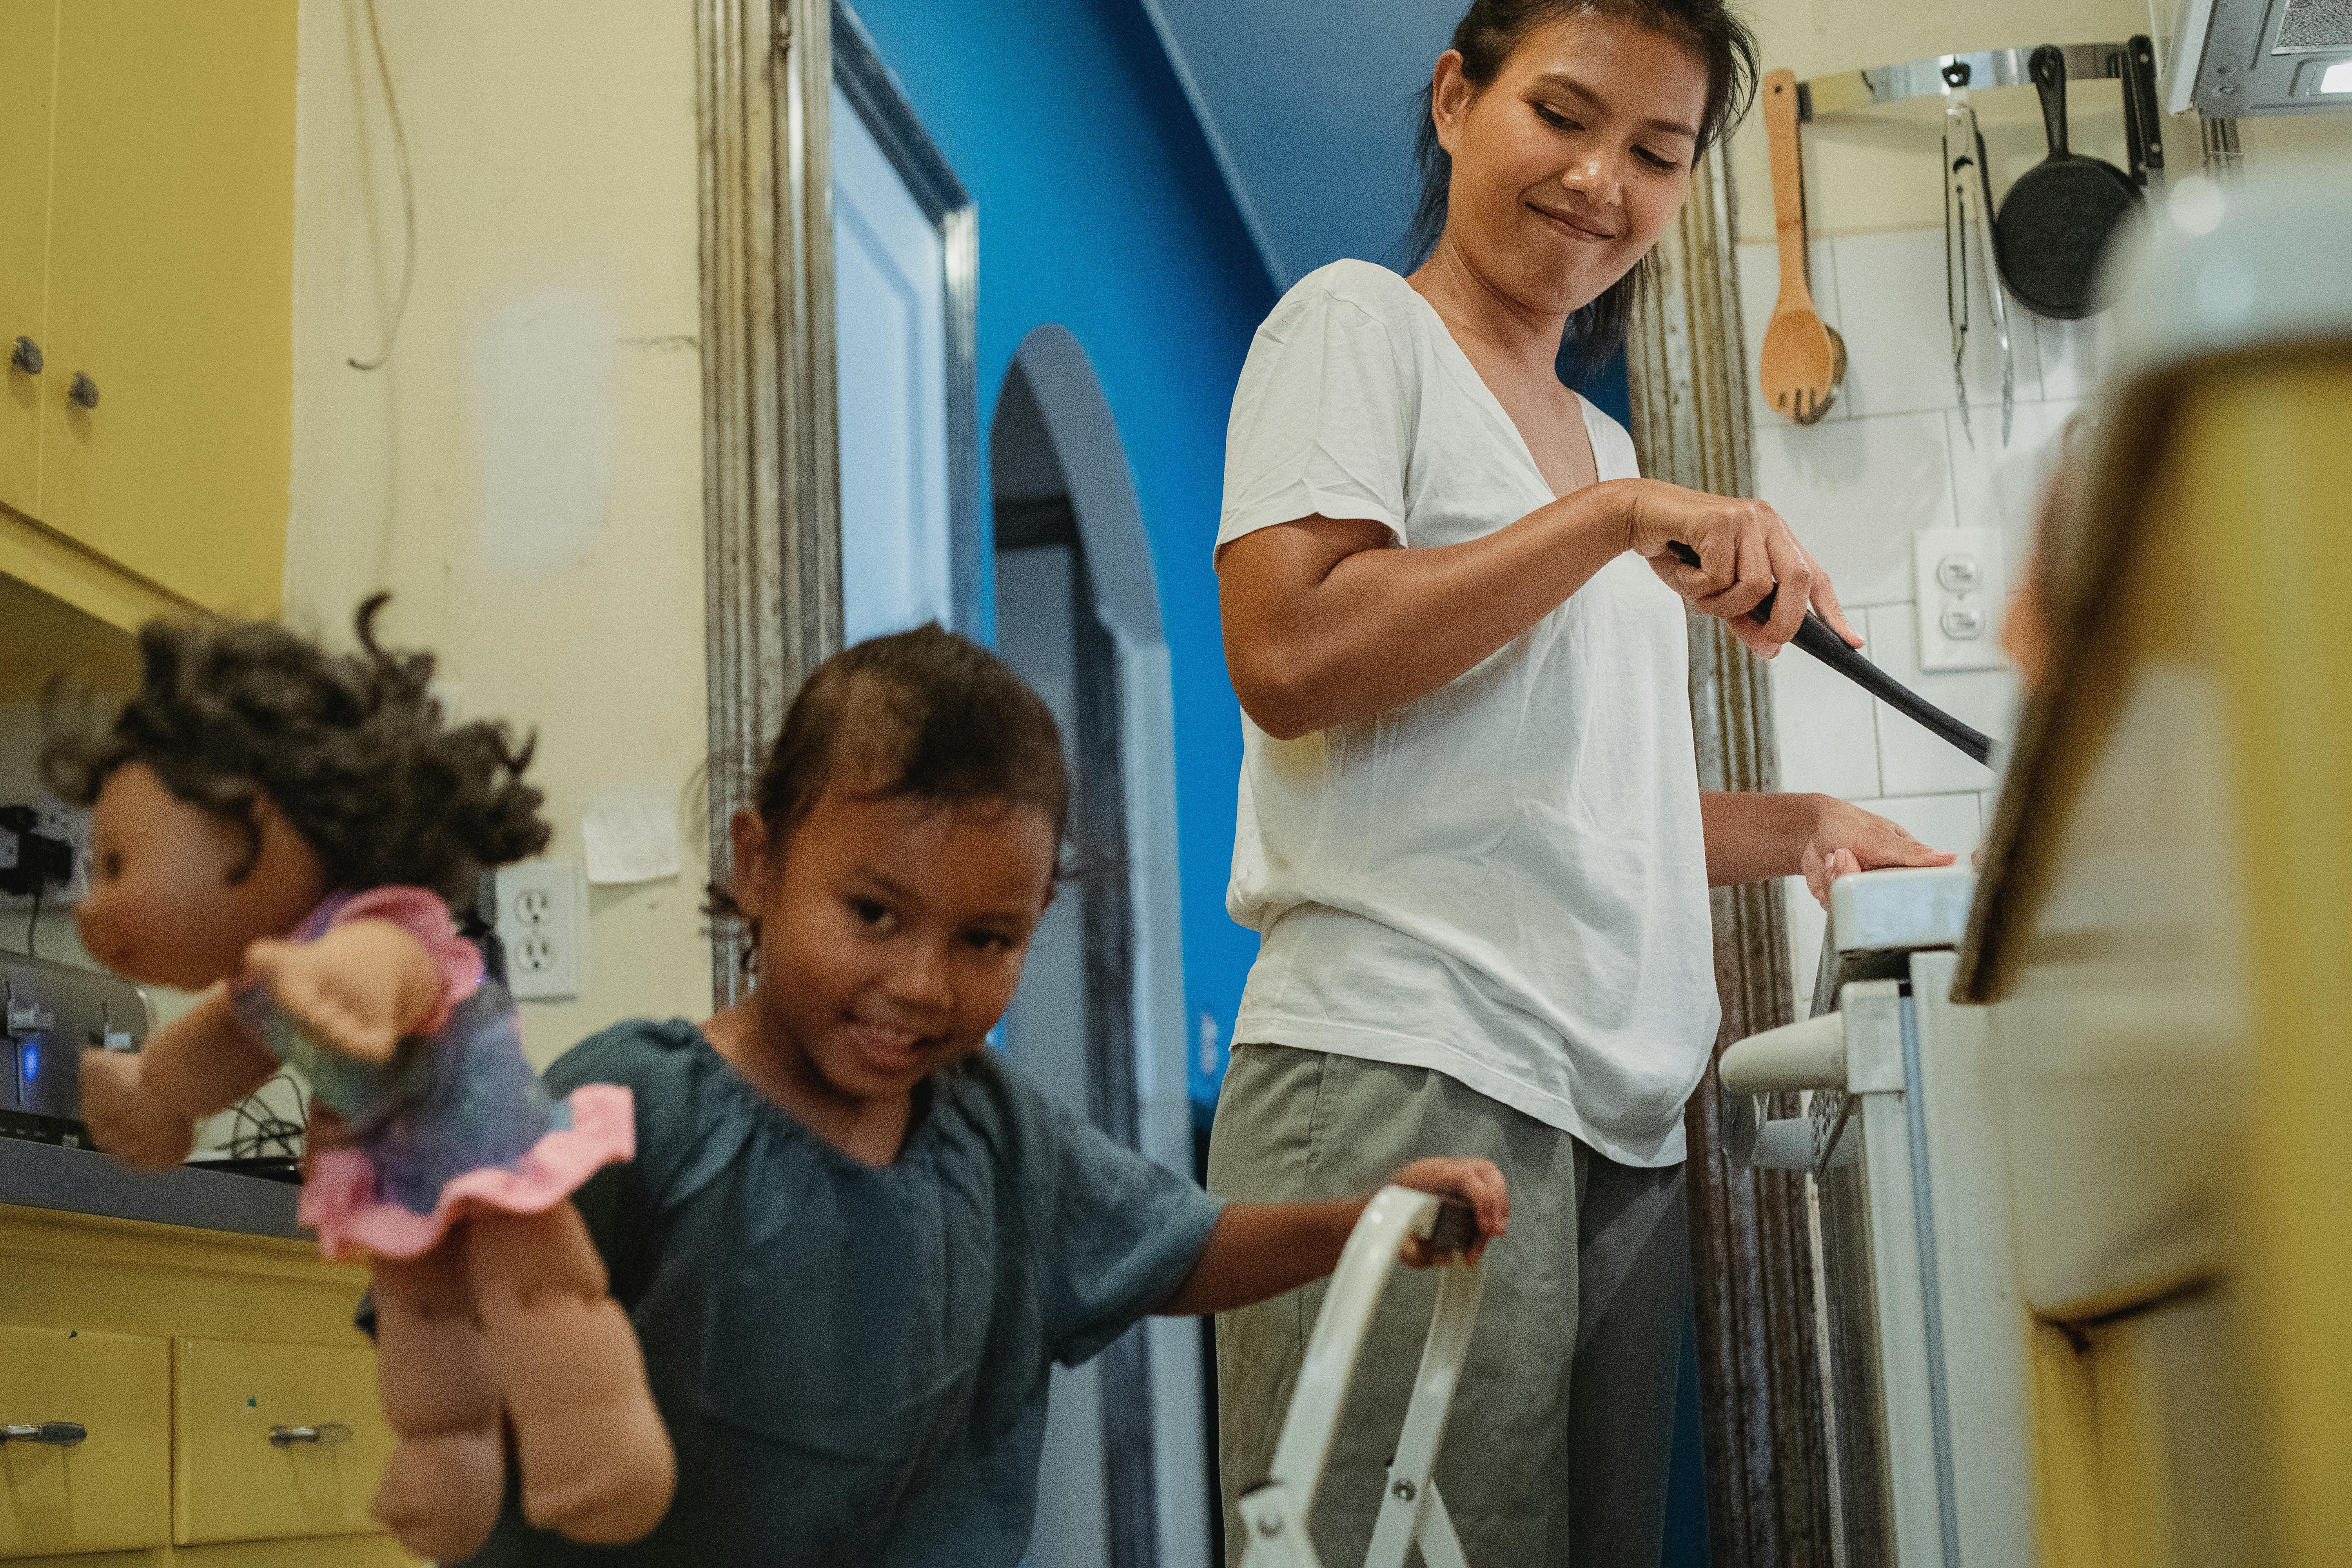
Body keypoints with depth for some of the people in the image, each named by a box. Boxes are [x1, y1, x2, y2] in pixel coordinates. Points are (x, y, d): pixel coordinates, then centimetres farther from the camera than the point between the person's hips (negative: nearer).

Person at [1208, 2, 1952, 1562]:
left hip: (1620, 1121, 8)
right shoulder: (1359, 323, 4)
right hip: (1407, 1079, -7)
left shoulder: (1603, 444, 26)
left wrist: (1801, 825, 16)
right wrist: (1618, 520, -12)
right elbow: (1285, 657, -13)